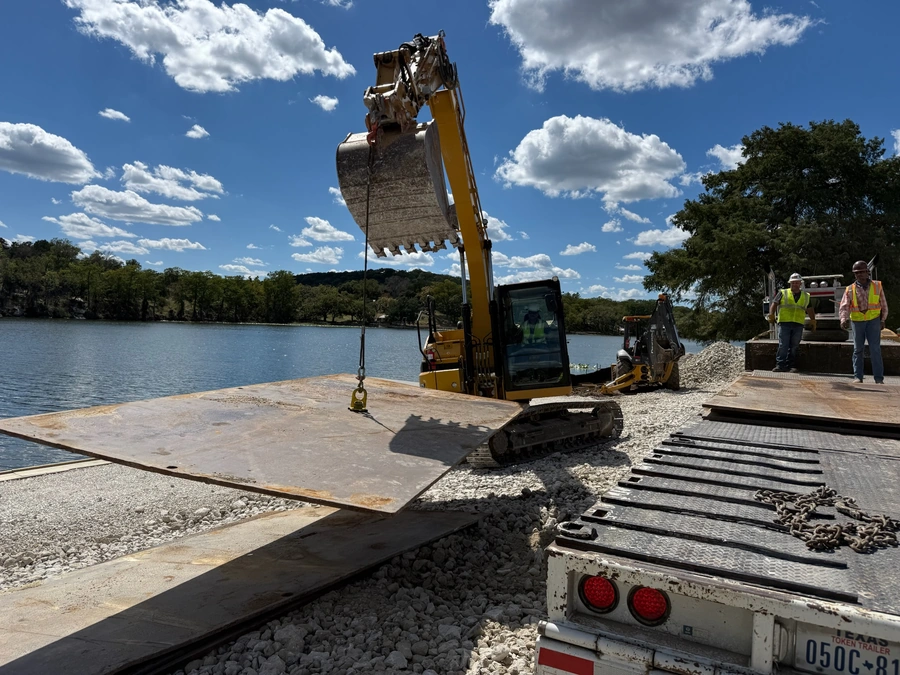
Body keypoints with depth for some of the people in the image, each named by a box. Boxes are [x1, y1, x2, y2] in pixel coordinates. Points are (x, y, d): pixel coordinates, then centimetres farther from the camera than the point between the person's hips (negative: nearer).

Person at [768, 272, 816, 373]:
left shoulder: (806, 296, 19)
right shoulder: (783, 293, 10)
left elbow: (810, 310, 28)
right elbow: (774, 304, 2)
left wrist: (813, 321, 20)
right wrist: (771, 315, -12)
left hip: (798, 325, 3)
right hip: (784, 323, -3)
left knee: (794, 347, 2)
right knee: (783, 346, -8)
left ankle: (792, 366, 5)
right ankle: (780, 365, -7)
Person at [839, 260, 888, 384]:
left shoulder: (877, 286, 1)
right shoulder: (850, 289, -2)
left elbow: (883, 304, 10)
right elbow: (844, 307, -11)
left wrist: (883, 320, 9)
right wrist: (844, 319, -28)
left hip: (873, 320, -1)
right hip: (857, 321, 1)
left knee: (875, 349, -6)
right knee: (858, 349, 7)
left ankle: (879, 378, -3)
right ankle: (857, 376, 12)